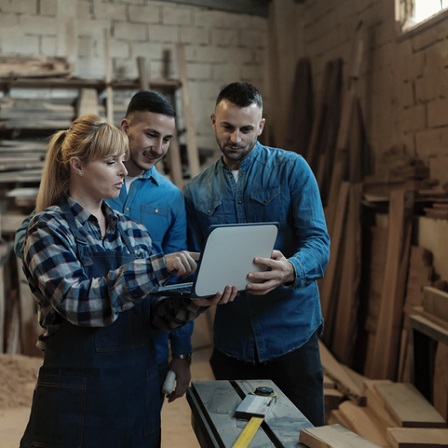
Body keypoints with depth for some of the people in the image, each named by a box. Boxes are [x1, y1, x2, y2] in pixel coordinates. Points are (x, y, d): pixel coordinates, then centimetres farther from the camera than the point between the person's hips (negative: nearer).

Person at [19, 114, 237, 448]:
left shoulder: (133, 230, 8)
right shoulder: (49, 228, -7)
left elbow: (154, 312, 5)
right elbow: (76, 303, -22)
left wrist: (194, 303, -15)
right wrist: (157, 266, -28)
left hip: (140, 386, 5)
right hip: (78, 393, -5)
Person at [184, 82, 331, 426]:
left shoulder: (291, 169, -4)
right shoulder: (197, 191, 7)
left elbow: (318, 242, -12)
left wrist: (290, 270, -33)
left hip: (291, 331, -3)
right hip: (232, 340, 3)